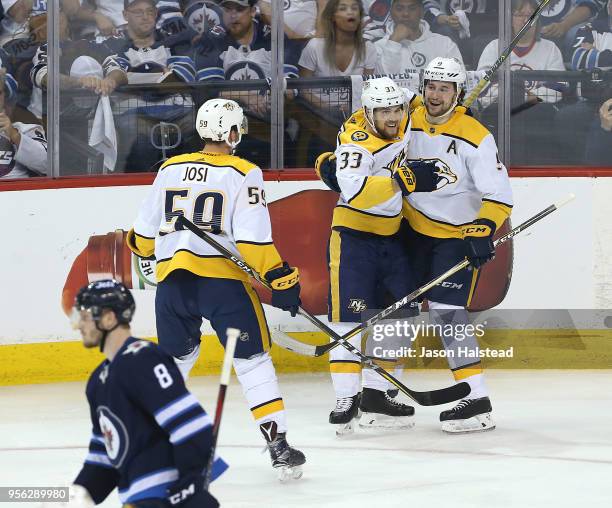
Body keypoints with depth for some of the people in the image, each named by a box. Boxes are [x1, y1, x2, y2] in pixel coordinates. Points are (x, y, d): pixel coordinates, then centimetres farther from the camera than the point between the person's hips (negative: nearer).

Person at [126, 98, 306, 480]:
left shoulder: (170, 169, 11)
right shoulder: (243, 174, -2)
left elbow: (145, 234, 17)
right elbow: (252, 238, -11)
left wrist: (141, 245, 39)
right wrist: (280, 277, -7)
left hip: (172, 280, 4)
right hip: (222, 278, -4)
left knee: (175, 359, 22)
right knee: (253, 360, 2)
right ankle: (279, 446, -5)